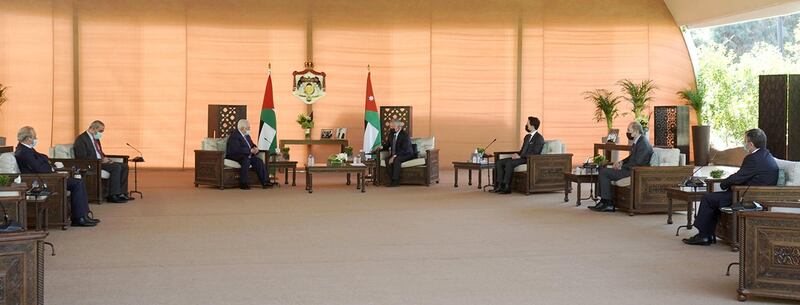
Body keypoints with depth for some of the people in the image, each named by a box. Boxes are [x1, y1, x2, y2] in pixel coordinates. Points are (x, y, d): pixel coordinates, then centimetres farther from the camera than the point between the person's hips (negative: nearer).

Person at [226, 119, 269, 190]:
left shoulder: (247, 136, 16)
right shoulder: (234, 136, -14)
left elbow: (252, 145, 23)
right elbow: (237, 149, -26)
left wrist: (255, 148, -2)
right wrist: (250, 150, -25)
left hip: (247, 155, 8)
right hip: (234, 156, -8)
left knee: (259, 161, -16)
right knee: (246, 160, -36)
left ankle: (264, 182, -18)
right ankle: (243, 183, -34)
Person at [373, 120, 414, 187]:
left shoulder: (405, 135, -18)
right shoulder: (391, 133, 3)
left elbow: (404, 149, -25)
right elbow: (387, 144, 12)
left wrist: (394, 156, -32)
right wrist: (381, 147, -12)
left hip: (406, 154, -6)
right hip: (395, 155, 6)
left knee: (396, 159, -35)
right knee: (387, 160, -24)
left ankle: (395, 181, -31)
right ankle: (392, 180, -23)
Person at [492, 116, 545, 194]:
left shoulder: (539, 138, -8)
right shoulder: (527, 136, 21)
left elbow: (535, 153, -18)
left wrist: (520, 156, -20)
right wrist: (517, 154, 2)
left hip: (529, 159, -9)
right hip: (521, 157, 9)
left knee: (509, 163, -33)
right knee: (499, 163, -7)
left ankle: (507, 187, -28)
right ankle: (500, 185, -15)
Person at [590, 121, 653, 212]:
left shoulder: (643, 143, -19)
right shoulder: (637, 141, 13)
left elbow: (637, 163, -25)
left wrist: (621, 167, -15)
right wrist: (621, 162, 6)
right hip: (630, 169, 11)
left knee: (603, 173, -15)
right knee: (603, 171, 10)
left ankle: (608, 203, -9)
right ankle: (604, 201, 6)